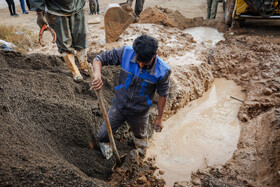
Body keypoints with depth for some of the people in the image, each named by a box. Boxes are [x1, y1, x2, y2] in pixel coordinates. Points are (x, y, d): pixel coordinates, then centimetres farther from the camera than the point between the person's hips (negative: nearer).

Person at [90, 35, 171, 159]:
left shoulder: (162, 71, -24)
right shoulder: (126, 53, -23)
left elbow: (162, 95, -9)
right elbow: (98, 59, -18)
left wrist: (159, 118, 1)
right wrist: (97, 74, -41)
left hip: (139, 113, 0)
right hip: (118, 107, 1)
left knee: (141, 136, 28)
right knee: (103, 135, 12)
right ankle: (104, 144, 49)